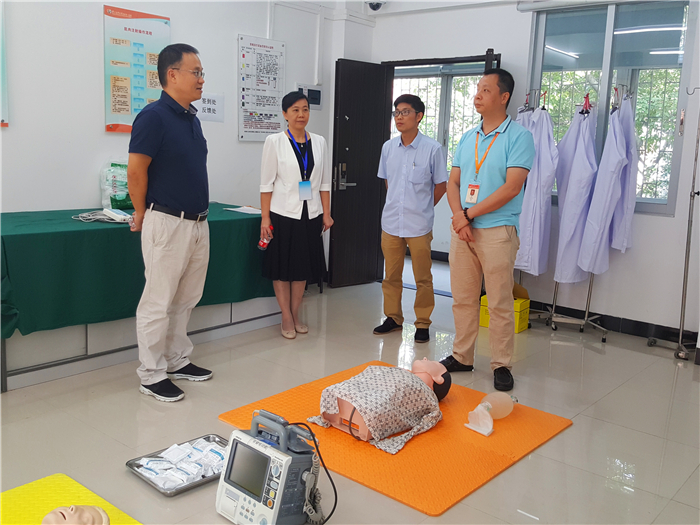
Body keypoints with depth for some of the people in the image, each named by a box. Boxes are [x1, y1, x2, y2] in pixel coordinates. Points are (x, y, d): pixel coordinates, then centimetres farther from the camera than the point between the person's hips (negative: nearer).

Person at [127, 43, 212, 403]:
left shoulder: (192, 118, 12)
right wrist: (144, 215, -2)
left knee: (186, 300, 16)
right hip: (167, 222, -8)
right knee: (158, 303, 2)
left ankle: (177, 361, 30)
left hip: (198, 222, 8)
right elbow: (136, 172, -14)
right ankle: (152, 375, 13)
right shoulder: (154, 116, -14)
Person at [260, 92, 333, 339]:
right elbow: (266, 182, -5)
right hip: (283, 213, -3)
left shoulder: (319, 142, 6)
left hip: (310, 214, 3)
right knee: (282, 267, 4)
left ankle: (295, 315, 24)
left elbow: (324, 182, 8)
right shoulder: (274, 141, -4)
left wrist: (326, 214, 3)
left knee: (303, 266, 10)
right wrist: (265, 217, -10)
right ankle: (286, 319, 16)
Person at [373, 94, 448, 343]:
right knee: (391, 275, 13)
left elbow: (441, 185, 1)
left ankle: (423, 323, 18)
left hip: (419, 225, -4)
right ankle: (393, 318, 28)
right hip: (391, 222, 4)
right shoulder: (388, 147, 4)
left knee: (423, 278, 5)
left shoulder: (432, 148, -9)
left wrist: (422, 209, 7)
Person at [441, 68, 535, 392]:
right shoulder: (467, 138, 15)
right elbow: (453, 182, 13)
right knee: (462, 298, 11)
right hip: (462, 229, 6)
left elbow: (512, 187, -15)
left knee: (500, 303, -1)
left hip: (497, 230, -6)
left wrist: (469, 214, -13)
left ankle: (501, 364, 11)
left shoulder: (519, 137, -5)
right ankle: (461, 356, 24)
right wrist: (458, 214, -7)